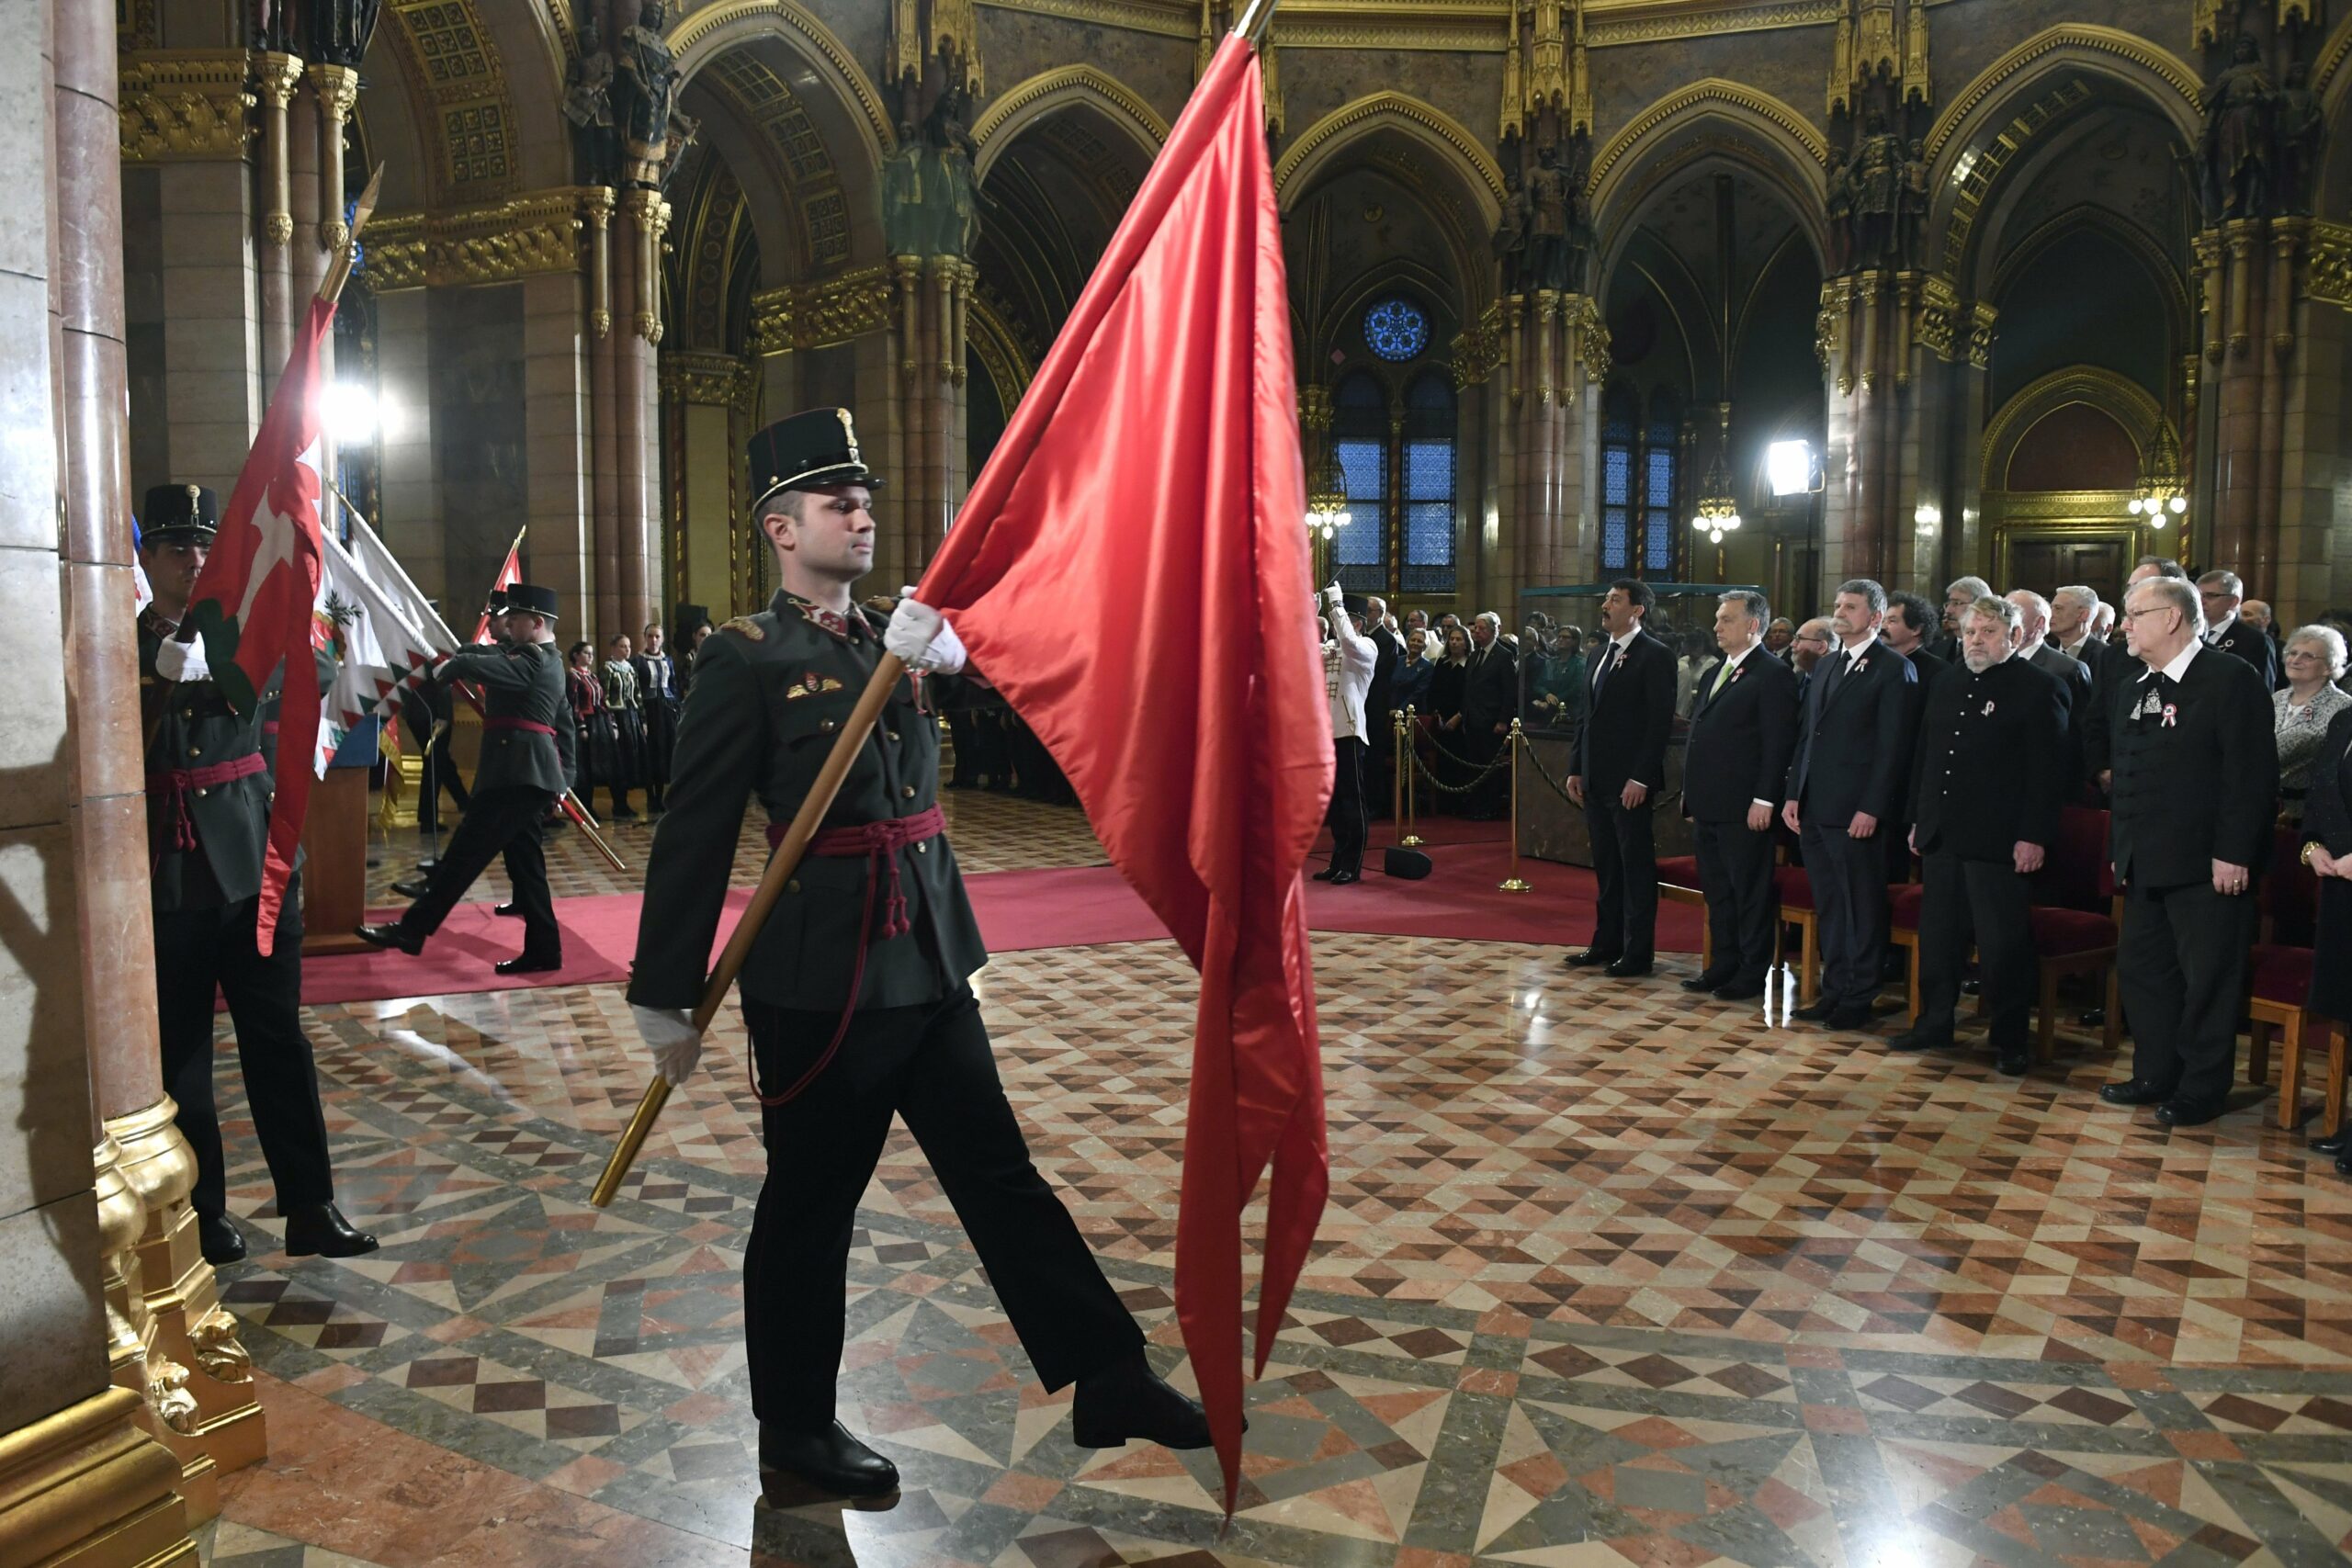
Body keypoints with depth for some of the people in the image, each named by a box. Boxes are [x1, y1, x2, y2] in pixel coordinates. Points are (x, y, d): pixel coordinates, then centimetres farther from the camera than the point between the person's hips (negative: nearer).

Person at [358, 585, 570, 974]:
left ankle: (412, 929, -1)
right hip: (528, 772, 11)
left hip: (517, 772, -11)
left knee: (467, 850, -6)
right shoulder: (545, 661, 21)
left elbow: (478, 665, -22)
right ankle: (543, 949, 9)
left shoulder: (534, 661, -12)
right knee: (524, 861, 9)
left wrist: (445, 668, -4)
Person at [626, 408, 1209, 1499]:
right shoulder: (748, 657, -8)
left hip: (930, 966, 7)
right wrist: (666, 998, -11)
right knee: (811, 1204, 9)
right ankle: (795, 1428, 29)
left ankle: (1109, 1378, 19)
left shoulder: (897, 639, 14)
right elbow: (695, 834, -11)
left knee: (999, 1172, 12)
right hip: (820, 980, -6)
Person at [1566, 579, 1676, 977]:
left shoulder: (1656, 656, -9)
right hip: (1597, 780, 8)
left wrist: (1641, 778, -19)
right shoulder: (1600, 654, 15)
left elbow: (1661, 722, -14)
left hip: (1630, 781, -8)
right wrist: (1576, 768, 13)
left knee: (1637, 866, 1)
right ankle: (1607, 943, 22)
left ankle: (1638, 952, 8)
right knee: (1605, 865, 13)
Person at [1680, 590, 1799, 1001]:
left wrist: (1763, 800, -18)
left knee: (1750, 893, 2)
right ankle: (1724, 965, 23)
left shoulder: (1773, 674, -9)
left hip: (1743, 809, -8)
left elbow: (1778, 743, -14)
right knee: (1716, 891, 14)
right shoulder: (1714, 674, 17)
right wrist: (1690, 793, 15)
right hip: (1706, 806, 8)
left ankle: (1752, 973, 10)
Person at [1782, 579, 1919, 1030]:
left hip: (1855, 811, -7)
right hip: (1814, 808, 7)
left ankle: (1858, 999, 11)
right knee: (1828, 907, 13)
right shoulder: (1825, 665, 17)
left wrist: (1871, 808, -16)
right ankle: (1834, 991, 22)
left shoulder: (1894, 668, -6)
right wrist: (1793, 795, 10)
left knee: (1862, 907, 2)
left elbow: (1893, 746, -12)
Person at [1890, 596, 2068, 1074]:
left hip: (2000, 841, -6)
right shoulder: (1946, 684, 14)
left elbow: (2048, 769, -11)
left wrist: (2034, 836, -16)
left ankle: (2009, 1040, 12)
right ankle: (1934, 1024, 25)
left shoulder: (2038, 688, -6)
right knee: (1938, 937, 13)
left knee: (2004, 945, 0)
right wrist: (1917, 818, 14)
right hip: (1941, 837, 7)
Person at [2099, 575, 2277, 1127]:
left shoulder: (2231, 678, -10)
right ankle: (2155, 1075, 27)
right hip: (2145, 865, 8)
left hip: (2207, 867, -8)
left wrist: (2233, 853, -19)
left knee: (2208, 979, 2)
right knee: (2142, 969, 14)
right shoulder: (2129, 692, 14)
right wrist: (2119, 849, 16)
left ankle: (2201, 1091, 13)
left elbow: (2252, 773, -15)